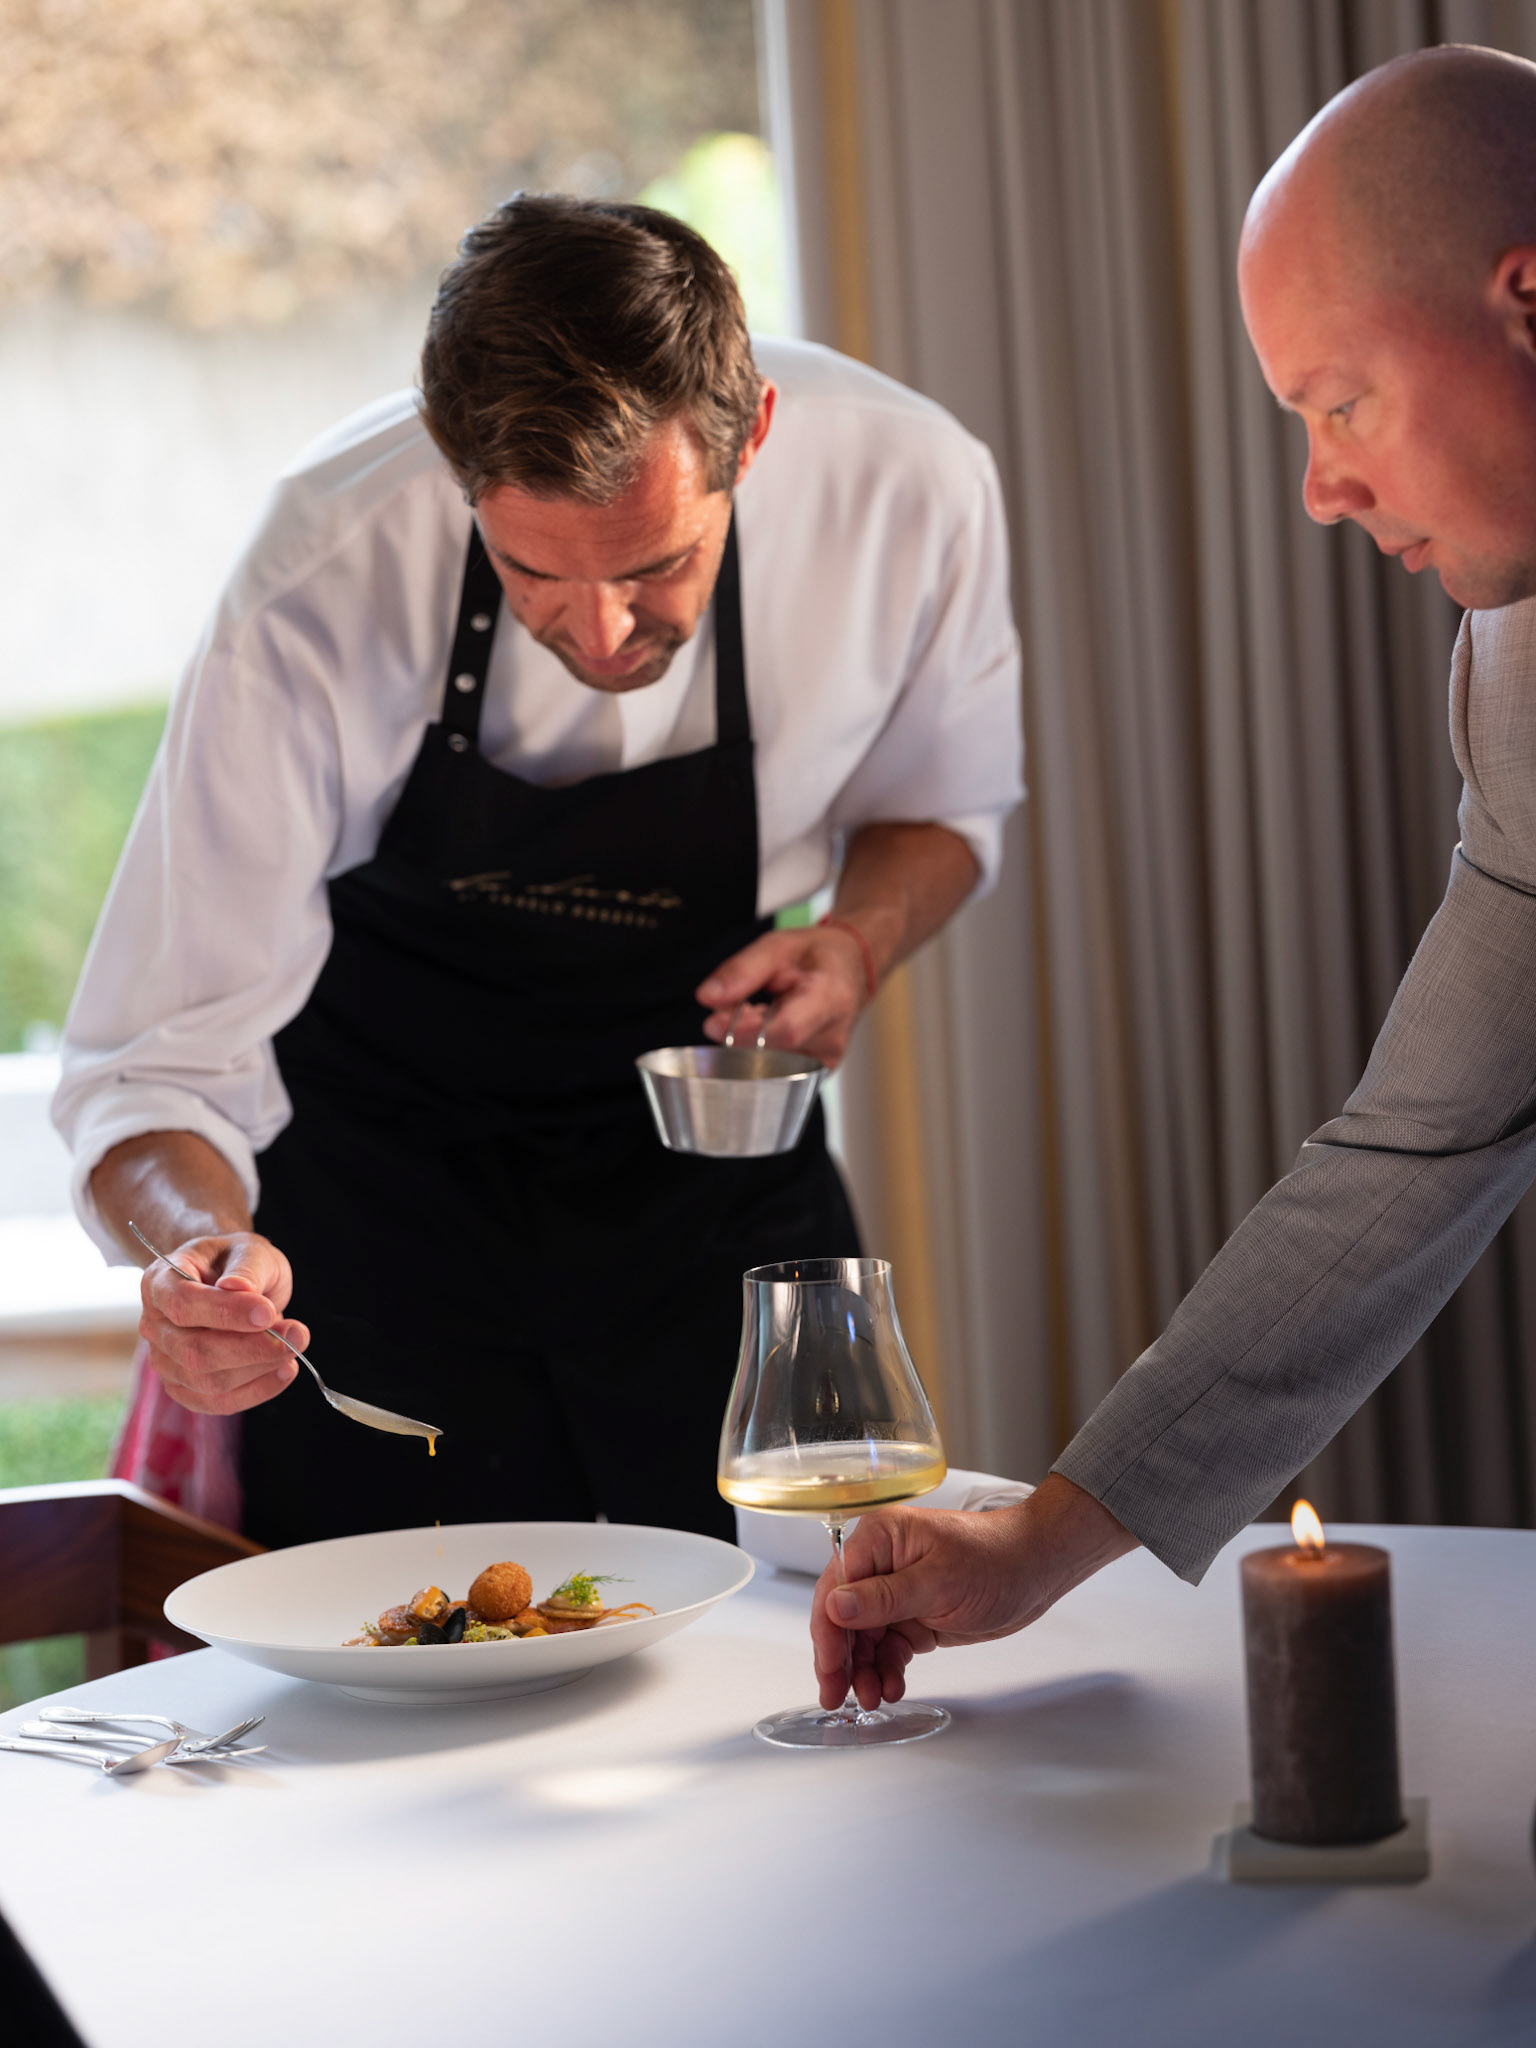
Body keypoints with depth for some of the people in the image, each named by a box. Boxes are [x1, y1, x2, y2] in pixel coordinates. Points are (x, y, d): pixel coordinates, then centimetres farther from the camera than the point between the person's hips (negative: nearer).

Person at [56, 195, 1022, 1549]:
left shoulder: (913, 491, -24)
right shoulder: (317, 595, -31)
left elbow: (941, 804, -1)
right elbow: (159, 1066, -27)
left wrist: (866, 939, -23)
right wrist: (195, 1248, -48)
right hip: (389, 1151, -2)